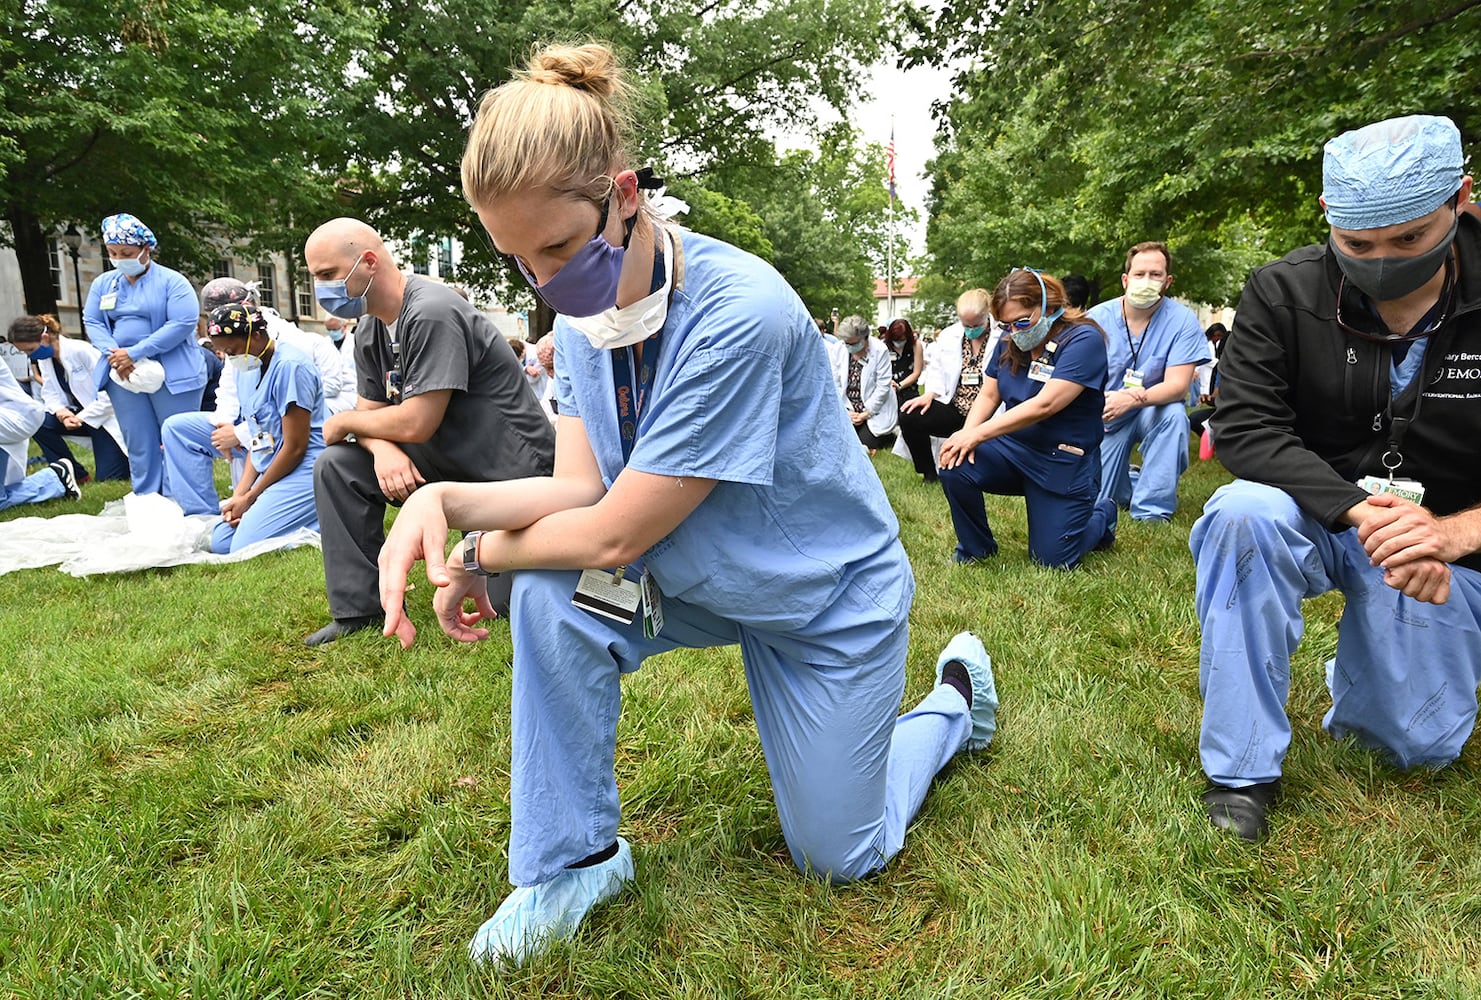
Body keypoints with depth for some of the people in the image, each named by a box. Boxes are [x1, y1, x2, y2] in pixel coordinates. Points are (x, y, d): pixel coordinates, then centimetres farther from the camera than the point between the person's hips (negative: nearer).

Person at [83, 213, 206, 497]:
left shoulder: (172, 281, -5)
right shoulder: (103, 283, 13)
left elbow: (182, 323, -16)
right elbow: (92, 322, 11)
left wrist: (135, 352, -17)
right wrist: (114, 354, -10)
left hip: (172, 375, -5)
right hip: (123, 374, 5)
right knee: (139, 445, 8)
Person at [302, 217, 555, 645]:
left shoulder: (431, 314, -25)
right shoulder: (370, 331, 4)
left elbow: (416, 424, -26)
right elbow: (370, 411, 5)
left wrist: (344, 422, -8)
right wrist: (382, 449, -19)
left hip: (509, 472, -8)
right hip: (450, 462, 8)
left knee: (506, 604, -2)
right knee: (335, 467, -4)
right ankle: (359, 609, 4)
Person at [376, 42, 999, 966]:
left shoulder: (740, 314, -33)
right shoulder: (583, 309, -8)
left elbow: (617, 534, -30)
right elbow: (581, 489, -12)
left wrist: (480, 558, -16)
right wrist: (447, 499, -29)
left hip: (829, 595, -5)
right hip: (694, 579, 5)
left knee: (839, 857, 8)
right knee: (551, 598, -25)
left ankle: (957, 692, 35)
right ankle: (575, 859, -2)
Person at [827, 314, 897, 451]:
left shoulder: (880, 351, -14)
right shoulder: (836, 349, -6)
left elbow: (883, 387, -13)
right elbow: (834, 384, -6)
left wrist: (866, 413, -15)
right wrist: (846, 411, -13)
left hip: (874, 409, -3)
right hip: (847, 409, 3)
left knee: (866, 443, -12)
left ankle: (890, 434, 17)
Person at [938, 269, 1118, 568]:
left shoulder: (1083, 340, -17)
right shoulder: (1011, 342, 3)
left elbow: (1044, 405, -26)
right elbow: (988, 394, 3)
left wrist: (978, 434, -29)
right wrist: (966, 434, -19)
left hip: (1063, 462, -5)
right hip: (1012, 448, 5)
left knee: (1052, 561, -3)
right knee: (955, 466, -24)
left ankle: (1102, 516, 30)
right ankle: (975, 547, 2)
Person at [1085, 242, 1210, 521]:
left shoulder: (1182, 320, -14)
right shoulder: (1097, 318, -11)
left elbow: (1177, 385, -21)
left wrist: (1131, 400, -39)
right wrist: (1104, 399, -36)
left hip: (1154, 412, -1)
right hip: (1105, 417, 1)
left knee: (1174, 413, -37)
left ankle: (1151, 509, -21)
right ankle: (1128, 483, 33)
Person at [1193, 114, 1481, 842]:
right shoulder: (1283, 293, -13)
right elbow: (1244, 426, -20)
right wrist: (1358, 510, -32)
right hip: (1319, 514, -1)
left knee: (1417, 745, 2)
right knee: (1241, 515, -36)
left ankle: (1355, 669, 41)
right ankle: (1240, 772, -23)